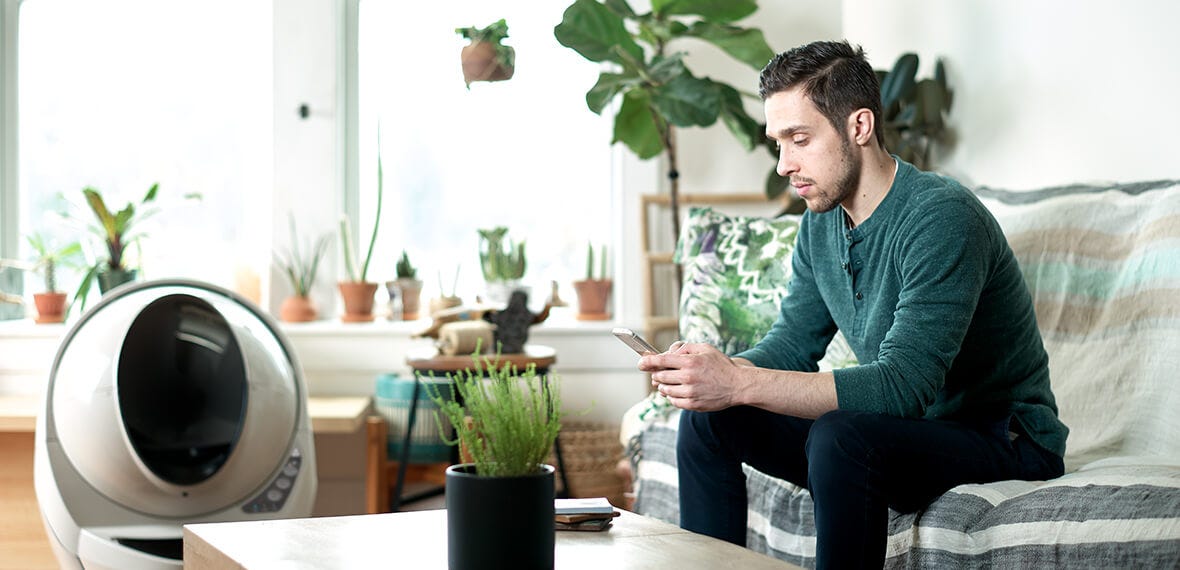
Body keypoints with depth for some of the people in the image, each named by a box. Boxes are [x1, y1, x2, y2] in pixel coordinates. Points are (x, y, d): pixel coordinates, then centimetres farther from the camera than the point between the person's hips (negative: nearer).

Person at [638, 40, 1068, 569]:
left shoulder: (941, 217, -25)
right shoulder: (821, 224, 3)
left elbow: (904, 386, -33)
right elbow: (790, 346, 4)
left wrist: (741, 383, -38)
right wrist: (712, 369, -20)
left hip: (1003, 436, -8)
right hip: (906, 425, 8)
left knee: (840, 437, -35)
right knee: (708, 417, 0)